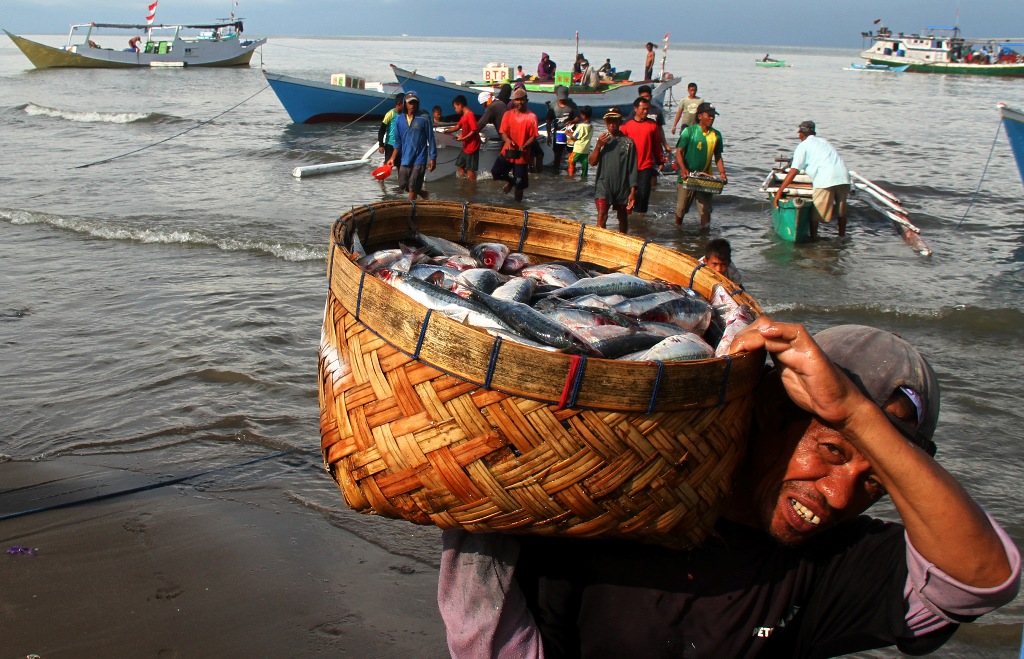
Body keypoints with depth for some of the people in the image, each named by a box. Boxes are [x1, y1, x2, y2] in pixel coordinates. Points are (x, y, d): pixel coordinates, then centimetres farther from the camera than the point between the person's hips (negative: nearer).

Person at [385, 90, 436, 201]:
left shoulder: (424, 118, -8)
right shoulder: (399, 119, 4)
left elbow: (431, 139, -5)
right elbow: (398, 142, 11)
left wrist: (433, 158, -6)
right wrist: (393, 158, 5)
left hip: (419, 159, -5)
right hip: (404, 159, 5)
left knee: (412, 189, -2)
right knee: (403, 185, 13)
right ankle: (423, 193, 38)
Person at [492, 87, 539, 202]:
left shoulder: (531, 117, -8)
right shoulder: (508, 115, 1)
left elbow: (533, 137, -8)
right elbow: (503, 132, 1)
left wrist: (524, 147, -24)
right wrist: (508, 140, -22)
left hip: (522, 155, -2)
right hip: (507, 152, 2)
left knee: (519, 184, 4)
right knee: (495, 171, -15)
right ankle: (509, 181, 17)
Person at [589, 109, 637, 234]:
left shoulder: (628, 142, -2)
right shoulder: (603, 140, 5)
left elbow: (632, 168, -2)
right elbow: (592, 162, 0)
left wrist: (632, 191, -6)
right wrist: (598, 146, -16)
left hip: (623, 187, 0)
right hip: (604, 185, 0)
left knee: (623, 218, 14)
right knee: (602, 216, -15)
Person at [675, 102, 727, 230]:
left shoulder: (716, 135, 4)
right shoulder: (689, 131, -8)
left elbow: (718, 156, 12)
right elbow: (679, 151, -12)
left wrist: (722, 173, -3)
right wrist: (683, 169, -27)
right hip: (687, 176, -3)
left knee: (705, 209, -2)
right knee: (681, 207, 10)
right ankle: (677, 228, 31)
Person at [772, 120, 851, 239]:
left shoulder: (803, 146, 9)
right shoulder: (824, 142, 29)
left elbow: (793, 171, -2)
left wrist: (779, 192, -3)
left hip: (825, 180, -6)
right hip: (844, 177, 6)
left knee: (815, 212, 7)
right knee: (841, 210, 22)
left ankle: (813, 238, 11)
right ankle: (842, 237, 32)